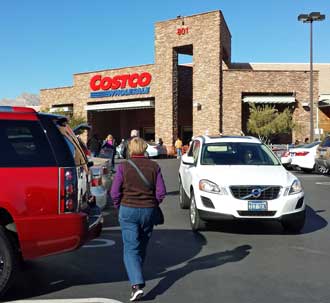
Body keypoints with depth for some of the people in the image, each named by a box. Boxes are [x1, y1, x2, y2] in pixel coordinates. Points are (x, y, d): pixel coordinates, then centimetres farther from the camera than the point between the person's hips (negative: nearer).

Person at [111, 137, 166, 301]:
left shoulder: (123, 166, -7)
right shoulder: (154, 166, -1)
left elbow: (115, 192, -9)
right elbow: (161, 192, -5)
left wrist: (119, 207, 7)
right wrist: (153, 204, 12)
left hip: (128, 210, -3)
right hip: (149, 211, 3)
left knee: (131, 248, 0)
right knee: (142, 246, 21)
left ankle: (137, 284, -14)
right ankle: (137, 276, 39)